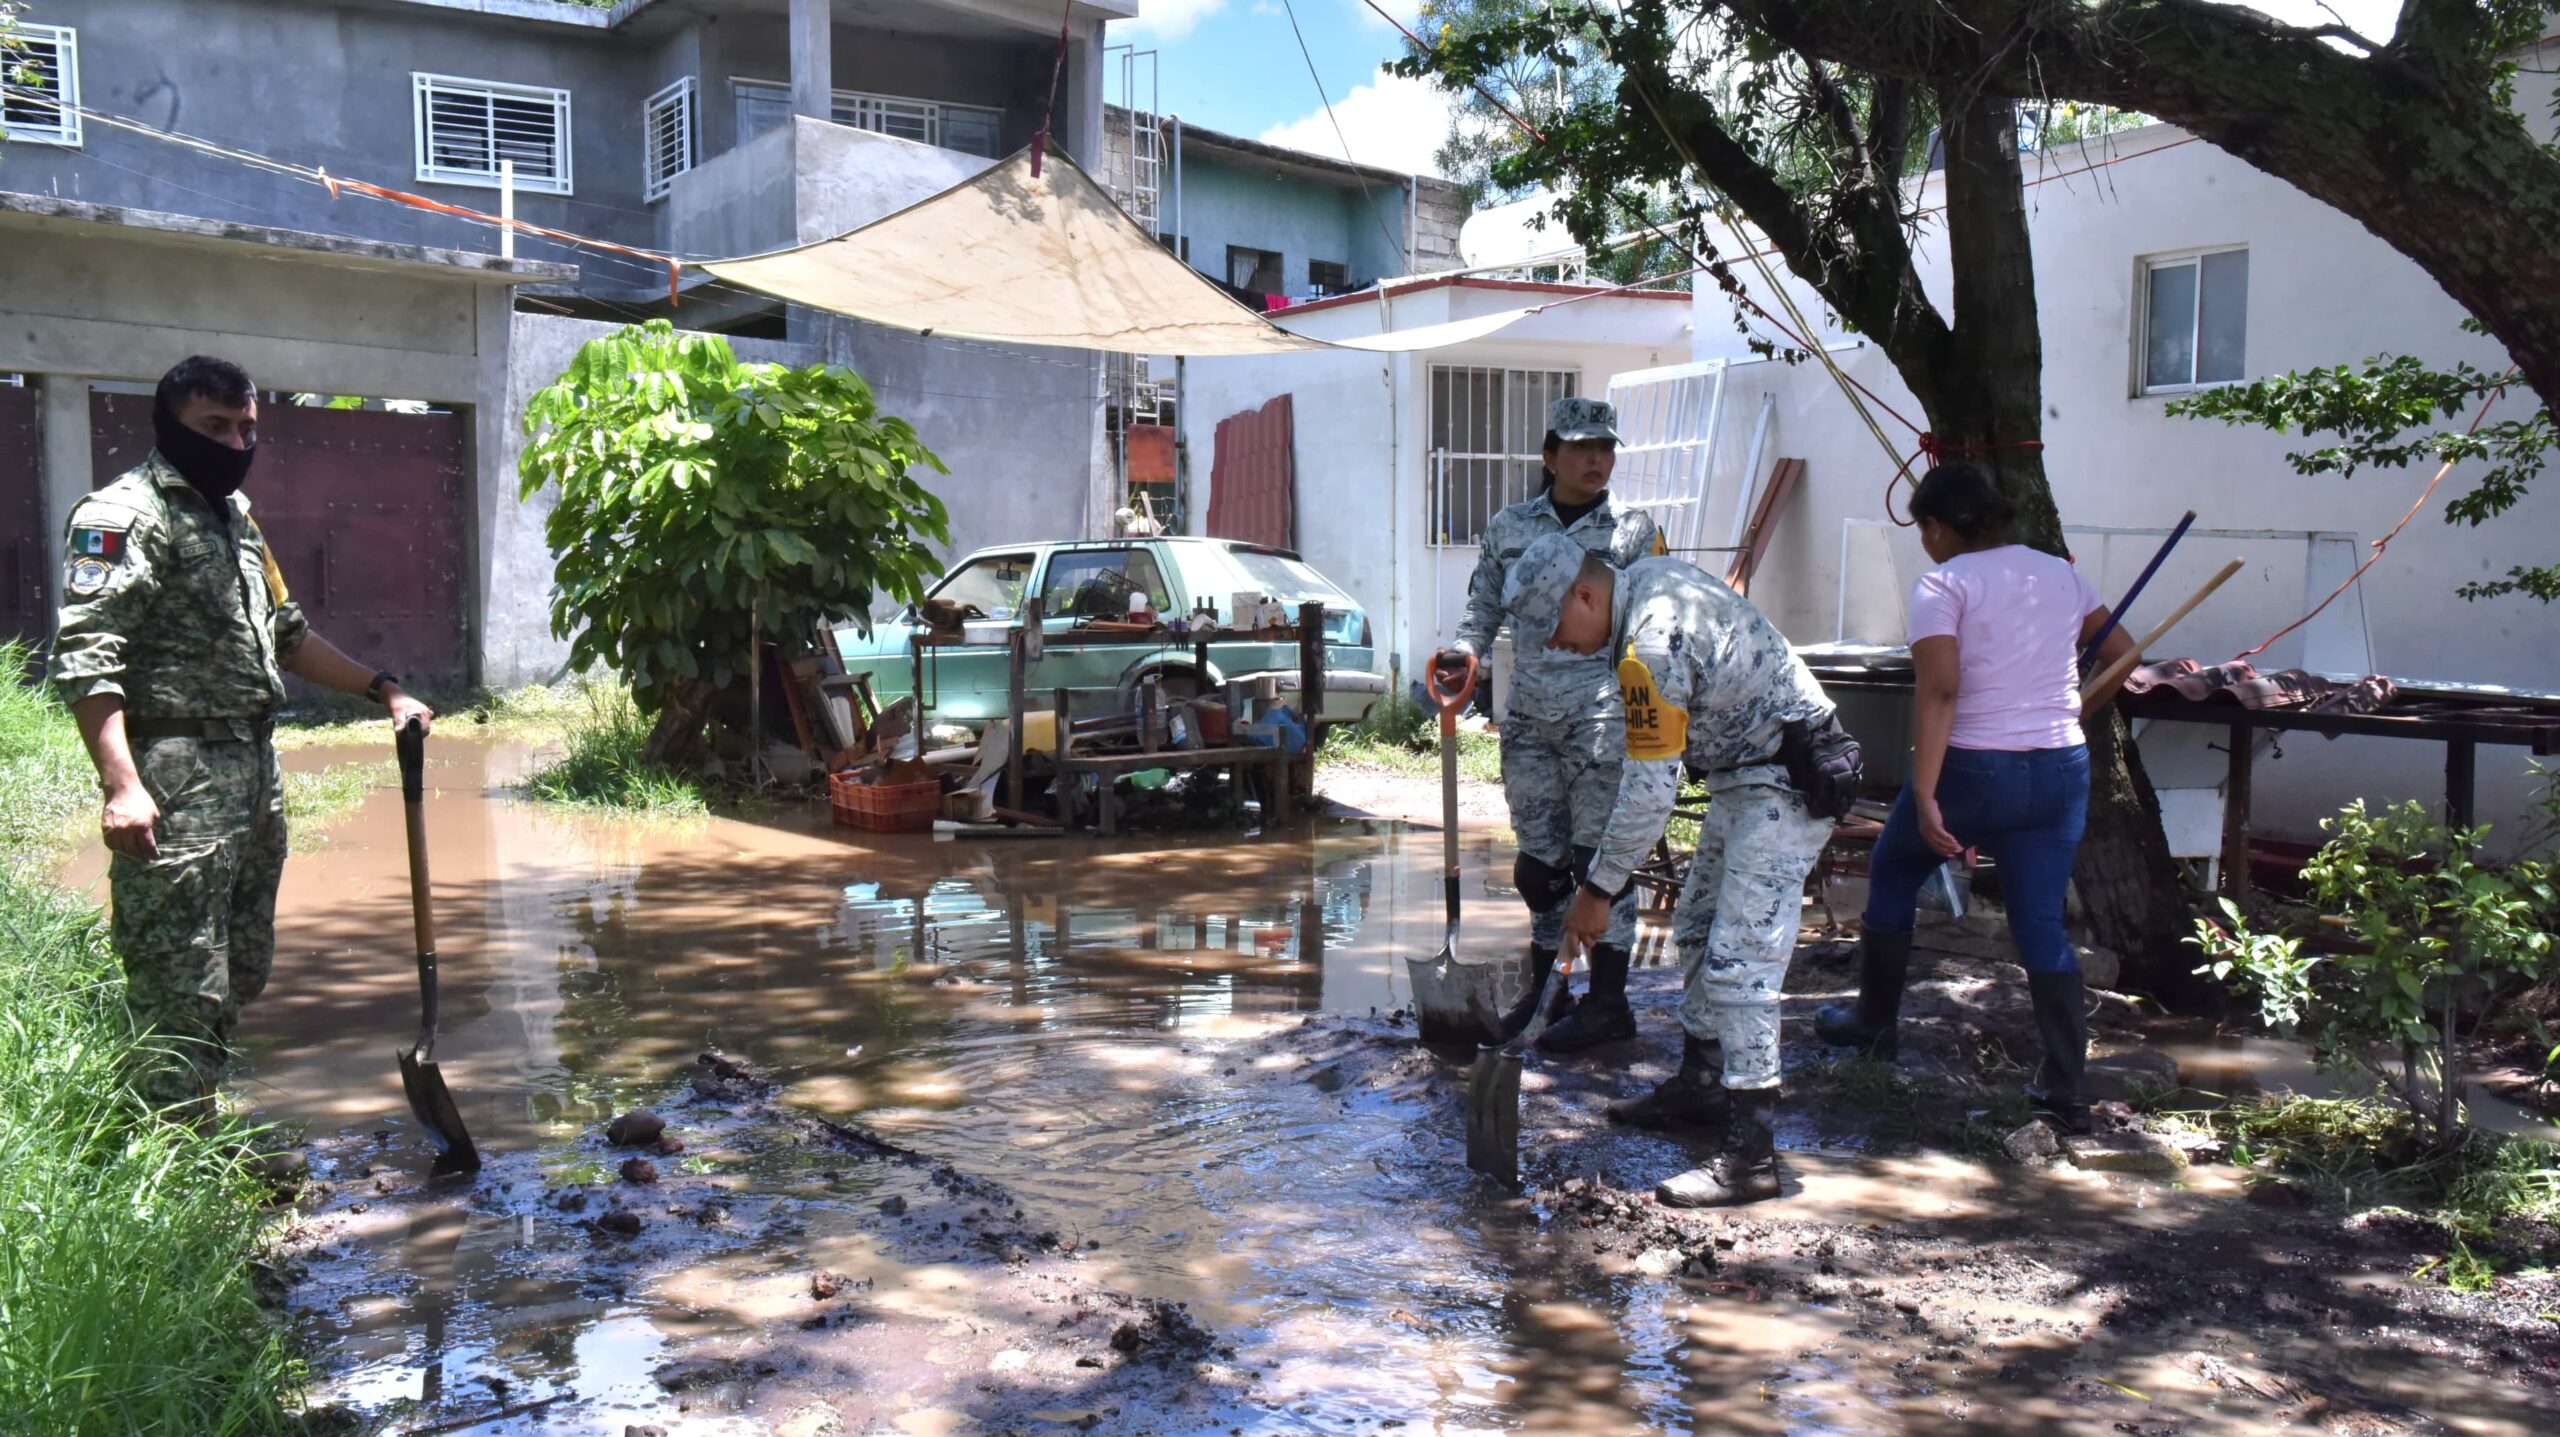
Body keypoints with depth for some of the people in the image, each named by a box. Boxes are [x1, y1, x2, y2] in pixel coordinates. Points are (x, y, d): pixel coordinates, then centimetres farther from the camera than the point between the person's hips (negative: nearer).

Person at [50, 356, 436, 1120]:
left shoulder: (235, 515, 19)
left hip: (253, 771, 9)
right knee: (182, 992, -7)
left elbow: (287, 634, 28)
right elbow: (85, 658, -18)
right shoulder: (125, 515, -9)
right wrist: (121, 786, -27)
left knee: (241, 975, 15)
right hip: (175, 783, -9)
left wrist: (383, 688, 23)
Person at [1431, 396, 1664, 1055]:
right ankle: (1545, 988, 26)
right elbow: (1485, 606, 16)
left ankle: (1607, 1003, 8)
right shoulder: (1508, 528, 11)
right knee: (1538, 859, 10)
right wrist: (1464, 650, -4)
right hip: (1529, 719, 4)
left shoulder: (1633, 530, 2)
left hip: (1602, 716, -4)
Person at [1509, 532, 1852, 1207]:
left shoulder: (1651, 644, -26)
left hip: (1782, 790, -11)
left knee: (1738, 963, -13)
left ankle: (1750, 1155, -9)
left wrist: (1598, 889, -15)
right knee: (1697, 931, 19)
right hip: (1746, 779, 11)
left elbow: (1650, 792, -23)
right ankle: (1698, 1086, 32)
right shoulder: (1649, 577, 4)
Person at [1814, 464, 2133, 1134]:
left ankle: (1873, 1023, 32)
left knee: (1891, 880, 20)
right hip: (2060, 772, 5)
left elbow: (1939, 690, -20)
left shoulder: (1944, 583, -8)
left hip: (1974, 770, -5)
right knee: (2042, 926, 8)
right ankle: (2067, 1090, 5)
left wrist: (1924, 796, -24)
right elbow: (2124, 654, 20)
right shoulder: (2060, 574, 10)